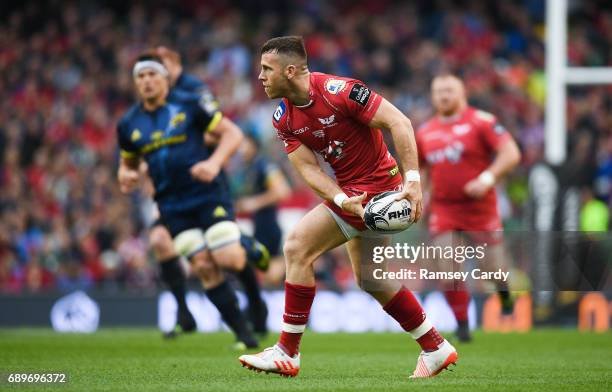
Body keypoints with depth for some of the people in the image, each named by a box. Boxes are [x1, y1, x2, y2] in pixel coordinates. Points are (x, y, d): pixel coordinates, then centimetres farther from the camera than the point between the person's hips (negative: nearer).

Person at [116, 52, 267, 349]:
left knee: (229, 258, -16)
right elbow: (128, 161, 25)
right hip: (173, 207, 3)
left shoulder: (190, 105, -2)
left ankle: (254, 297, 19)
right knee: (203, 267, -7)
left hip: (208, 193, -3)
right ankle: (243, 334, 0)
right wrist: (126, 175, 0)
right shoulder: (129, 124, 9)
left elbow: (232, 133, -1)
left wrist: (214, 162, -18)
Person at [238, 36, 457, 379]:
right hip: (350, 191, 9)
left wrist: (413, 180, -28)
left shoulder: (339, 91, -22)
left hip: (375, 187, -9)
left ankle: (287, 353, -8)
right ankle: (436, 350, 29)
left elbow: (399, 122, -22)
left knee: (298, 248, -14)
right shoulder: (283, 118, 1)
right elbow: (307, 166, -4)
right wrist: (342, 200, -21)